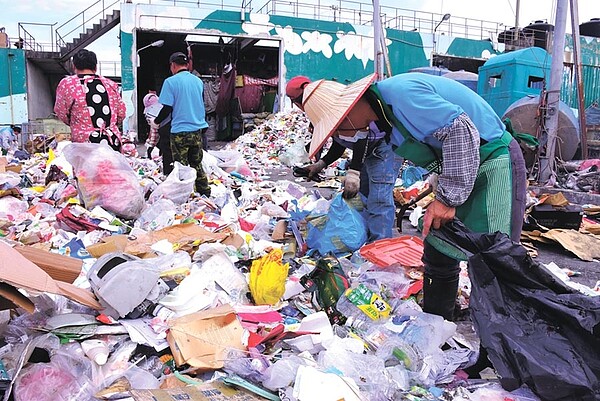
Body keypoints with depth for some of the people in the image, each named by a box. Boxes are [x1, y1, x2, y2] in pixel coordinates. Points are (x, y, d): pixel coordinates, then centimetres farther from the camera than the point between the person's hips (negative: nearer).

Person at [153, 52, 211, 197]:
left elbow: (167, 108, -10)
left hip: (180, 131, -5)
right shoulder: (198, 81, 8)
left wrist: (156, 121, 7)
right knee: (197, 165, 15)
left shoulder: (171, 81, -8)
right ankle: (206, 194, 19)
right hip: (198, 130, 5)